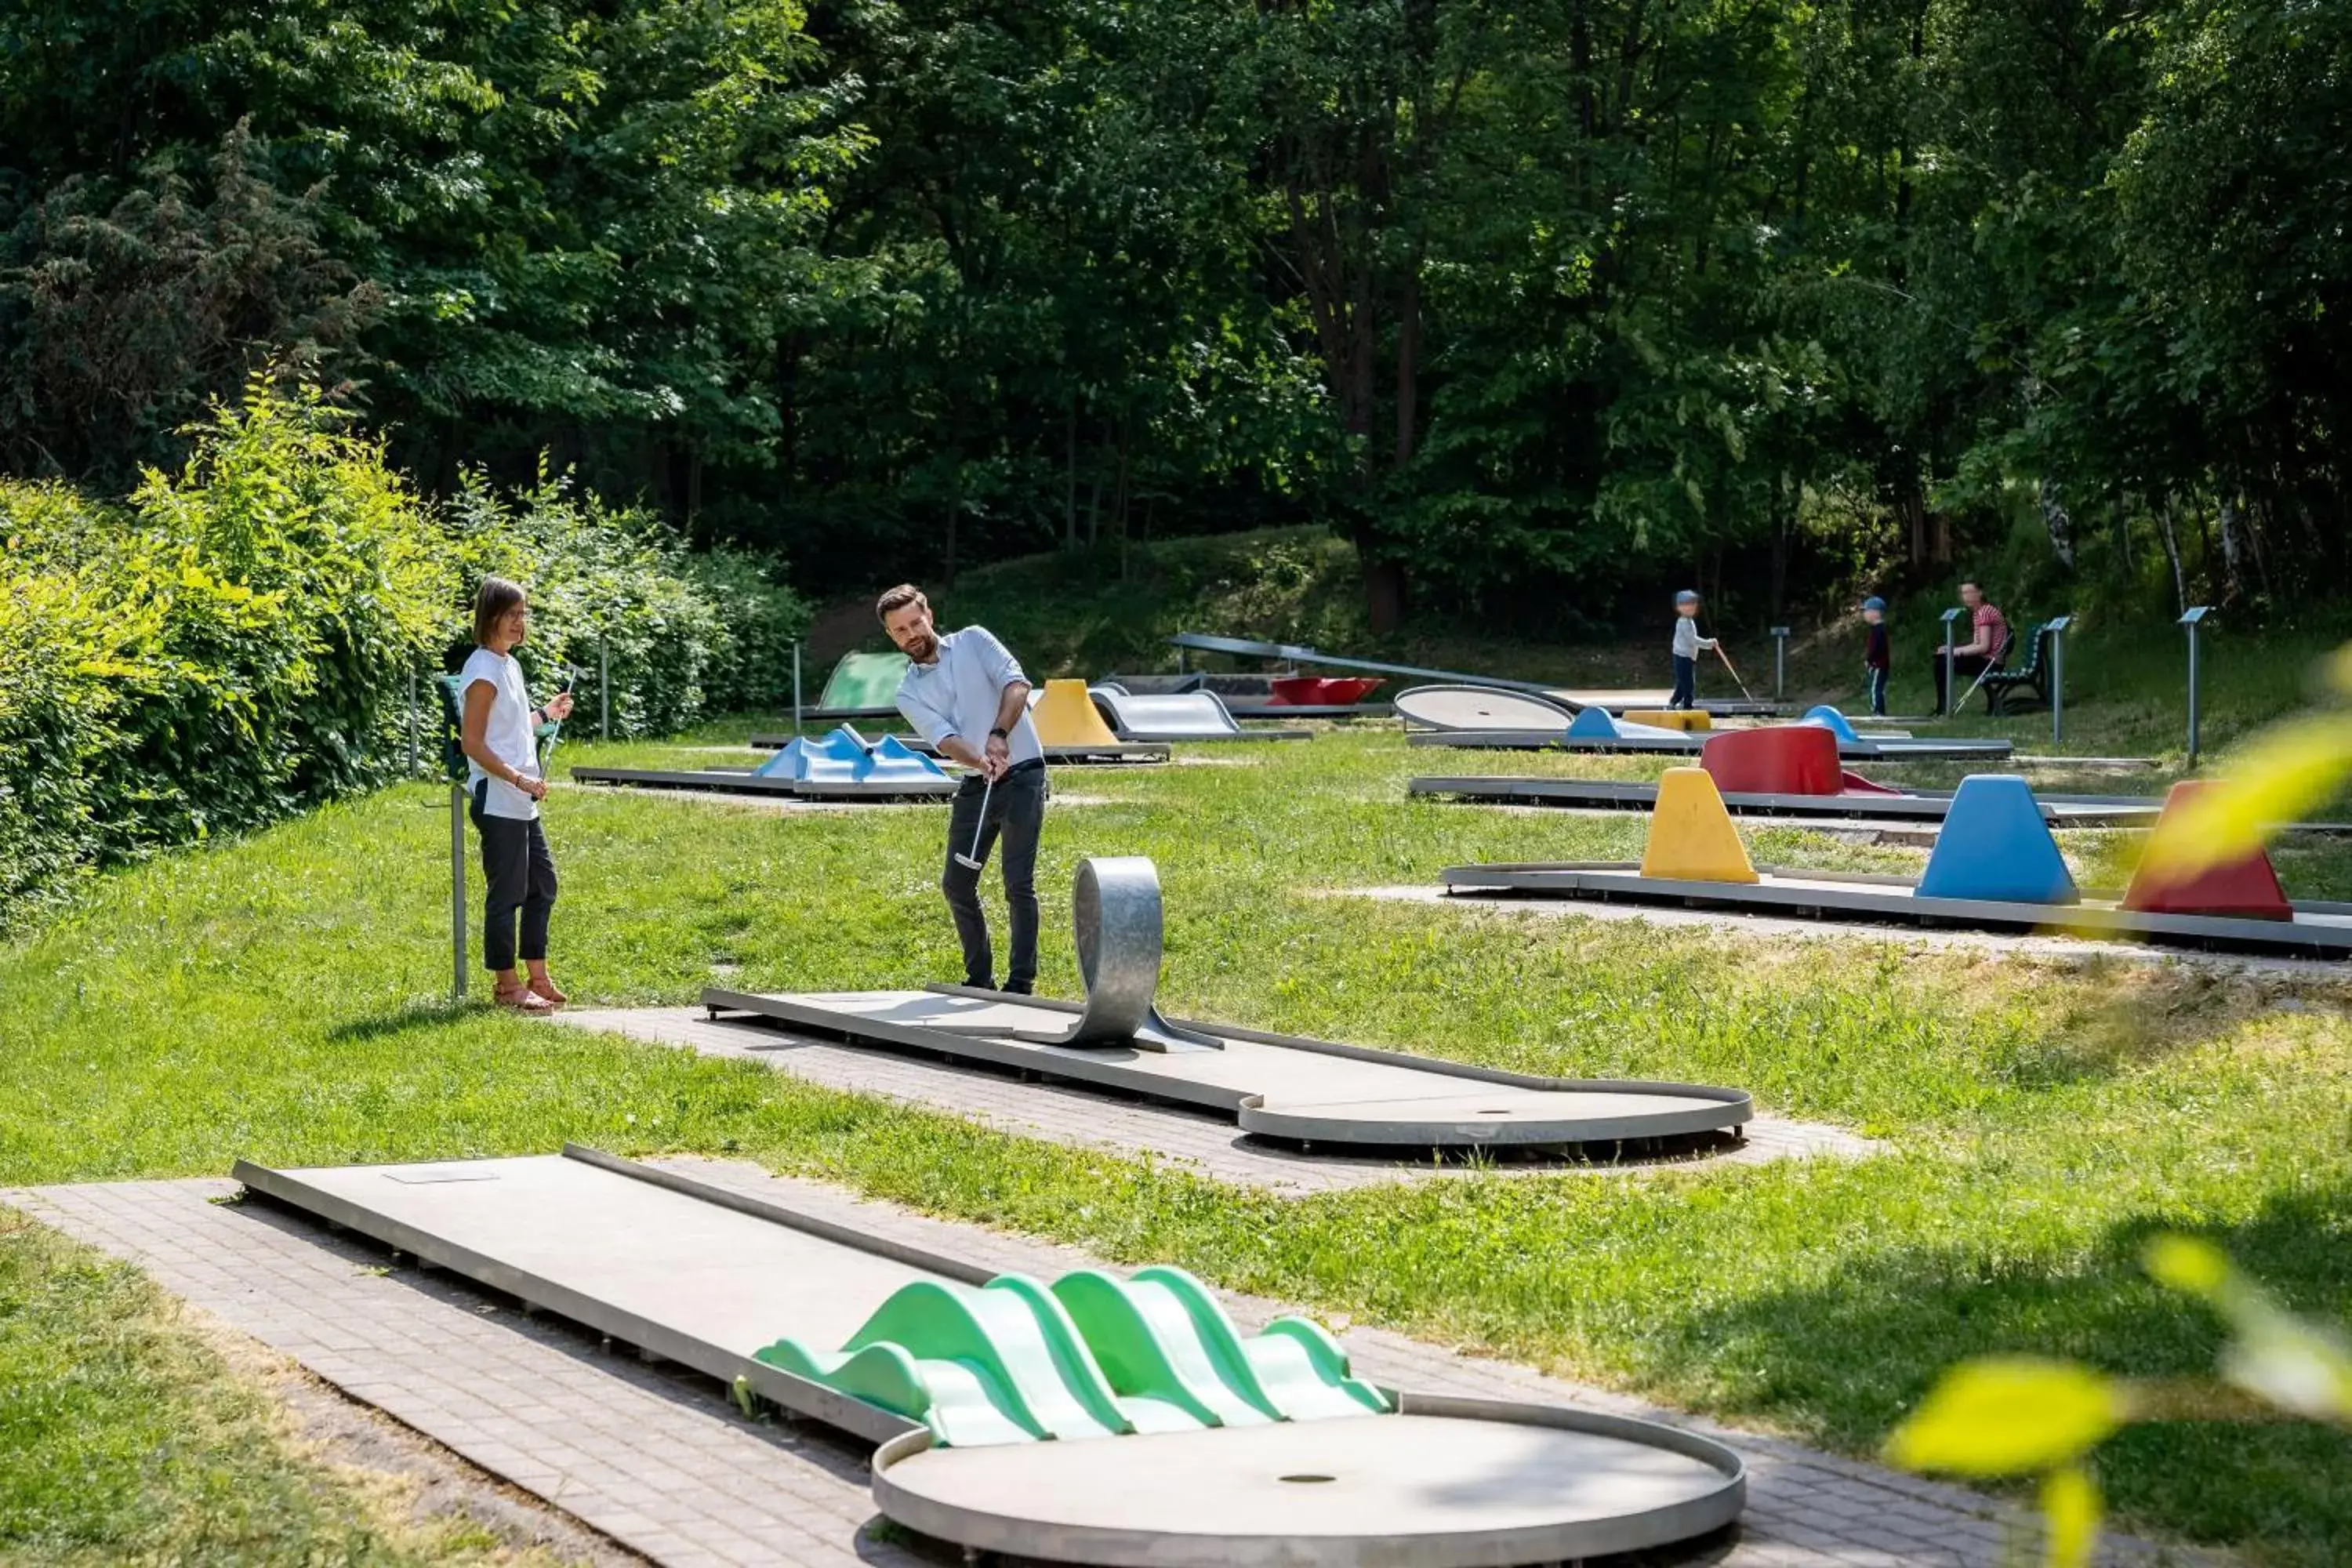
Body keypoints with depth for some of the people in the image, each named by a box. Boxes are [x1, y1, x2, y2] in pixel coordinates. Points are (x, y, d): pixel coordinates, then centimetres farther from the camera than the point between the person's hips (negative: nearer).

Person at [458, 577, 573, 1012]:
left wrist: (545, 714, 21)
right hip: (497, 801, -10)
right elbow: (472, 743, -19)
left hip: (522, 804, 10)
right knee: (507, 892, -3)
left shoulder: (509, 665, 14)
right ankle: (508, 986, 5)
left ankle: (538, 978, 24)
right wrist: (519, 779, -22)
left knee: (543, 884, 15)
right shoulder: (483, 671, -14)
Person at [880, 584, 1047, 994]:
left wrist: (999, 734, -29)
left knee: (1019, 883, -7)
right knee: (956, 883, 5)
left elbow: (1017, 683, -12)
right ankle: (979, 979, 18)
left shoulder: (974, 641, 3)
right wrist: (979, 761, -30)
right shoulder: (909, 693, 7)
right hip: (976, 785, 5)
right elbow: (945, 739, -9)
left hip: (1022, 774, -5)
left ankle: (1021, 983, -3)